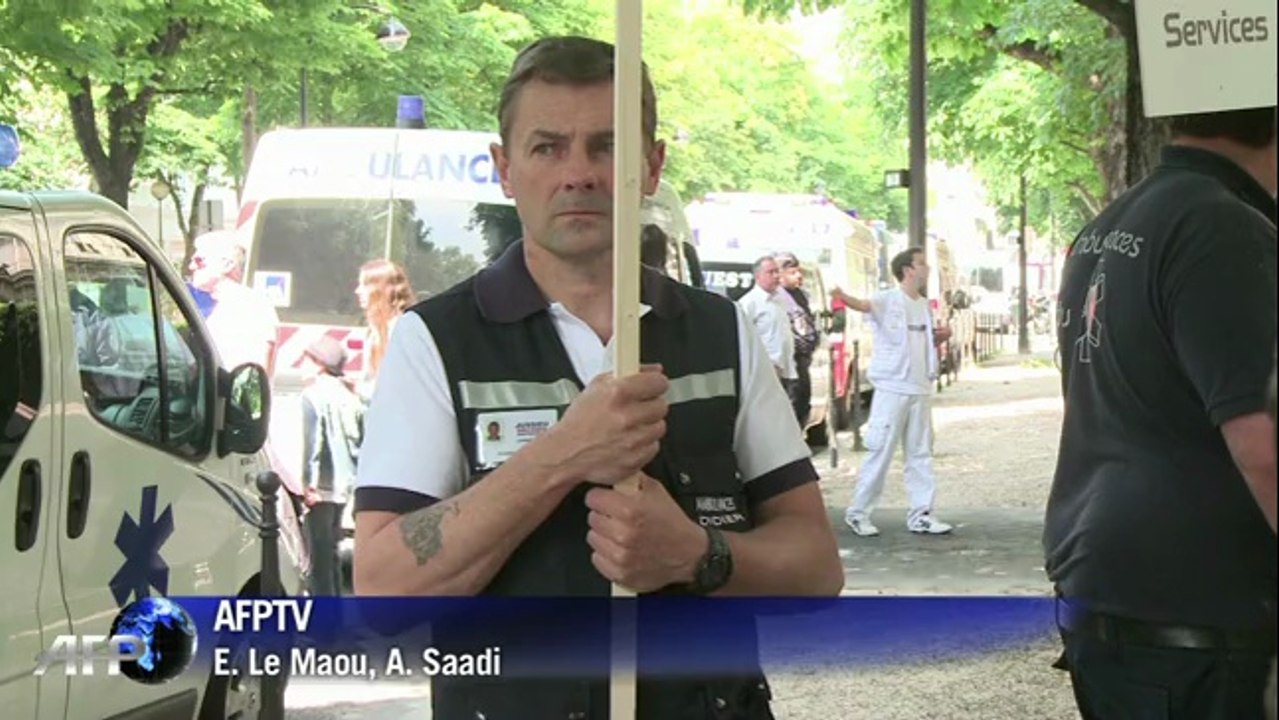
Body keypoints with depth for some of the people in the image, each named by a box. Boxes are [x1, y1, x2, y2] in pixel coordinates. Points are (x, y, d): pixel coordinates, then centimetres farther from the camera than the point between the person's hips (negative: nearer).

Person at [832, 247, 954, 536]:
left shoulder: (925, 306, 13)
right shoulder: (888, 300, -11)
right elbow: (863, 305, -33)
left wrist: (942, 336, 3)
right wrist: (843, 297, -55)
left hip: (920, 389, 7)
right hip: (892, 389, -7)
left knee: (921, 453, 12)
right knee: (880, 452, -4)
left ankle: (920, 514, 21)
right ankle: (857, 512, 5)